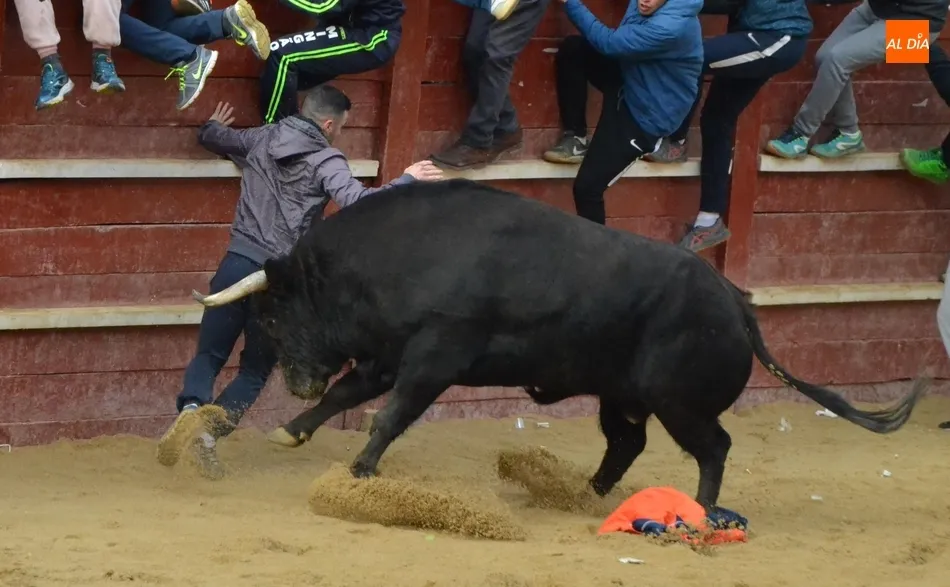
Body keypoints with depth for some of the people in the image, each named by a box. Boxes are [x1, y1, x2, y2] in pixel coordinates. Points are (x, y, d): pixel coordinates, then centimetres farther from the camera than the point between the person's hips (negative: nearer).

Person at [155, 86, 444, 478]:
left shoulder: (261, 140, 11)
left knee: (209, 355, 10)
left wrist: (214, 125, 52)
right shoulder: (326, 161, -5)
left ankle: (191, 409, -23)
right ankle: (210, 427, -15)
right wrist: (405, 182, -10)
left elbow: (210, 137, 28)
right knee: (256, 371, 11)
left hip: (236, 264, 3)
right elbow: (355, 201, -20)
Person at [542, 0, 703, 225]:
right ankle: (575, 138, 6)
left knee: (587, 186, -10)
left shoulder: (672, 25, -35)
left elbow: (608, 43, -30)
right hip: (630, 80, 8)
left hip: (648, 113, -8)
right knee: (571, 49, -7)